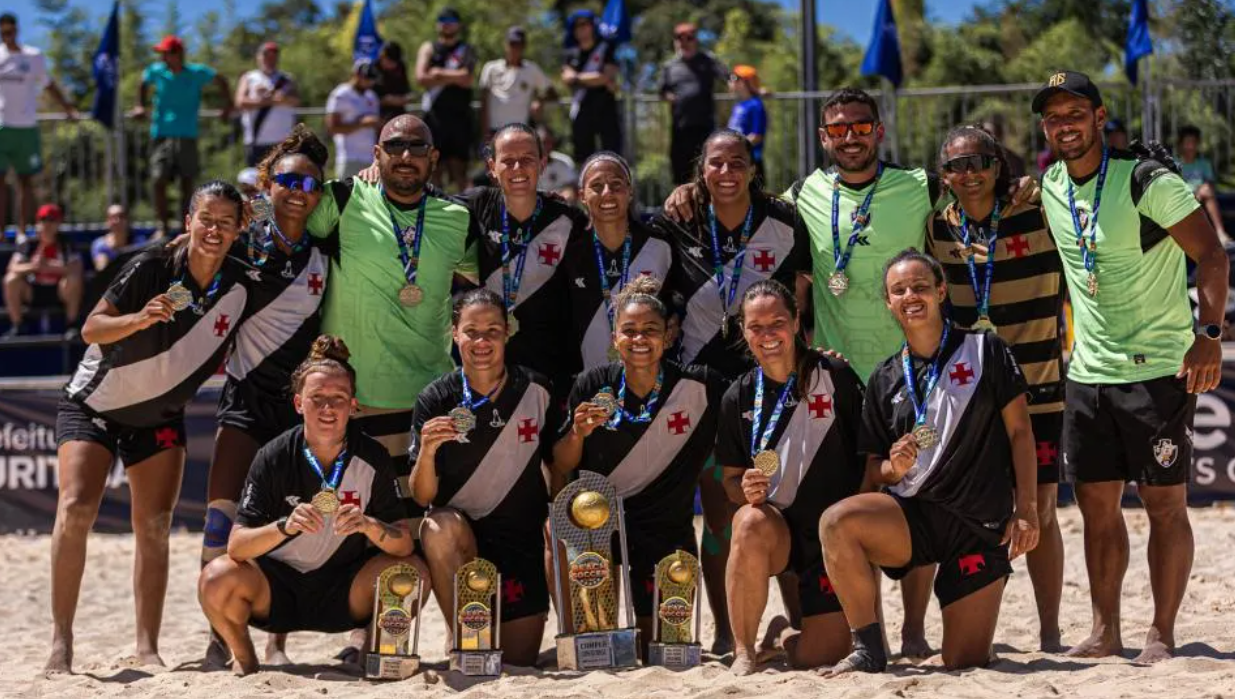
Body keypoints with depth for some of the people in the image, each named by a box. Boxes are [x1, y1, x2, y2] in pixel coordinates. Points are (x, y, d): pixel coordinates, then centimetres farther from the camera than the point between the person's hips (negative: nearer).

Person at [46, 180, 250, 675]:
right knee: (76, 509, -20)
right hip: (93, 405, -4)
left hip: (160, 418, 4)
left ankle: (147, 648, 0)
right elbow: (91, 329, -22)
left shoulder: (240, 288, -8)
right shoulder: (152, 268, -21)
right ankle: (61, 640, -16)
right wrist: (140, 319, -38)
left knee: (154, 527, -4)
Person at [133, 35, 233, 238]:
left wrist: (228, 107, 10)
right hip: (161, 135, 1)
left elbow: (220, 81, 14)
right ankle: (162, 225, 0)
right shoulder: (155, 72, 2)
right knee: (159, 181, -9)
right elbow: (144, 85, 24)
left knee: (187, 183, 3)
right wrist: (141, 107, 13)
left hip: (187, 135, -1)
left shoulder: (197, 73, -2)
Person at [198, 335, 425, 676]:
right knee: (216, 580, -30)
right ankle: (244, 658, 2)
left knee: (414, 573, -25)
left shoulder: (373, 459, -8)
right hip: (277, 590, -1)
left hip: (344, 593, 1)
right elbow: (236, 546, -19)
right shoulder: (274, 458, -12)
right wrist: (284, 527, -37)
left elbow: (405, 545, -12)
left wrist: (369, 526, -33)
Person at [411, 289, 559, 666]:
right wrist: (427, 451, -30)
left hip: (523, 539, 1)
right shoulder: (436, 400, -9)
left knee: (519, 659, 1)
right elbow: (422, 496, -12)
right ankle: (459, 634, -16)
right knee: (440, 528, -36)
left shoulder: (536, 391, -6)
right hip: (460, 532, -1)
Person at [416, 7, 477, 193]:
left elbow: (466, 79, -8)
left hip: (459, 115, -1)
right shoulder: (428, 49, 13)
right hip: (434, 113, 2)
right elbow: (421, 78, -3)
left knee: (459, 164, -5)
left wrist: (439, 73, -4)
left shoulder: (466, 50, 8)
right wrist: (453, 77, -5)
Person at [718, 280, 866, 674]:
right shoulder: (739, 398, 1)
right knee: (751, 524, -35)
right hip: (779, 527, 1)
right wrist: (746, 491, -17)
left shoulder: (835, 377, -7)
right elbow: (731, 480, 7)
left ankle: (789, 640, 32)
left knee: (819, 656, -9)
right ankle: (744, 652, -19)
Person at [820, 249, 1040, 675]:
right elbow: (873, 470, 12)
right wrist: (894, 467, -13)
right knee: (837, 521, -31)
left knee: (965, 663, -4)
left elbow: (1019, 432, 1)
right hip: (913, 515, 2)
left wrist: (1027, 510, -8)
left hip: (983, 527, -2)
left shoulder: (985, 351, 2)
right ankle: (868, 649, -19)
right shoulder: (885, 380, 9)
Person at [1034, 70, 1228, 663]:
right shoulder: (1048, 190, 6)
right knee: (1096, 503, 8)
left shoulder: (1146, 180, -13)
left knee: (1164, 503, -2)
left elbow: (1210, 253, -15)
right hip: (1088, 371, 6)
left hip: (1159, 369, -6)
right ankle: (1105, 632, 16)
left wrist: (1208, 334, -24)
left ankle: (1162, 635, 3)